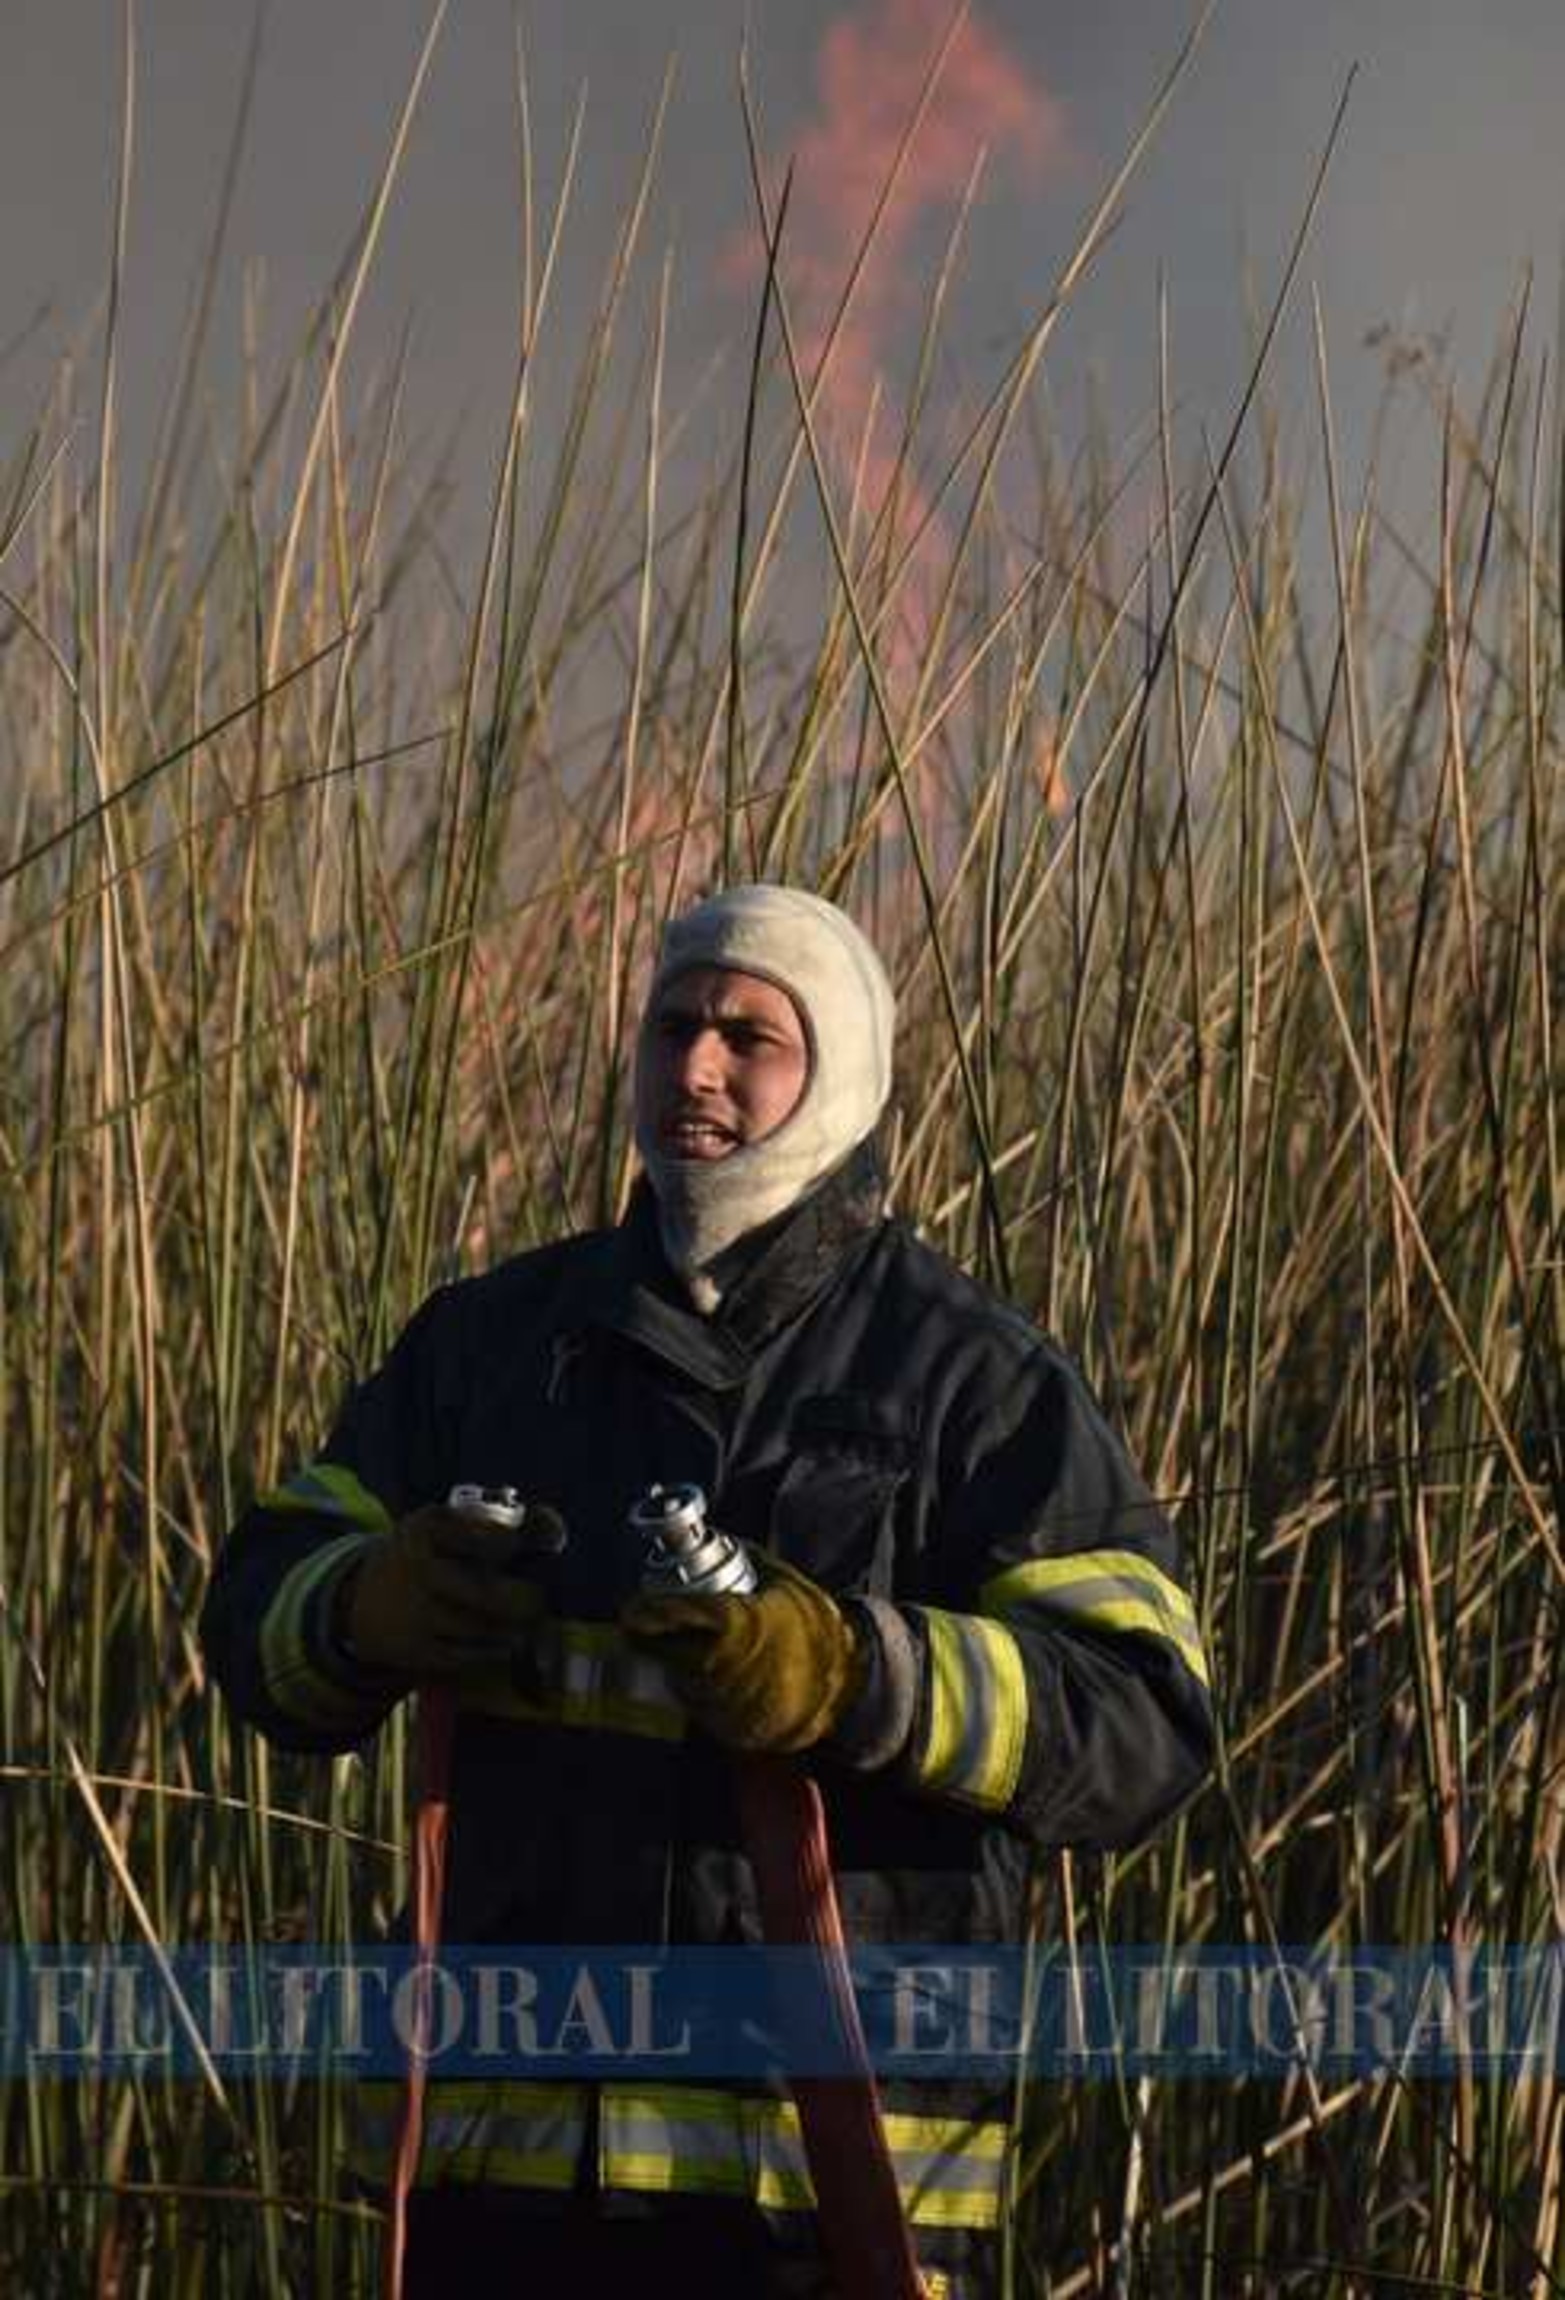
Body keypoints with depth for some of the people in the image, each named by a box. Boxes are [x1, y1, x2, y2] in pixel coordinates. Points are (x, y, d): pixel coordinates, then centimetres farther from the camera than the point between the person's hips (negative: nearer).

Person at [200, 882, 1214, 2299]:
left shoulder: (975, 1380, 0)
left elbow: (1141, 1728, -9)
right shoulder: (496, 1339, 13)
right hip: (510, 2140, 4)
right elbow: (261, 1610, 12)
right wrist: (366, 1609, -13)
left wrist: (859, 1675, -25)